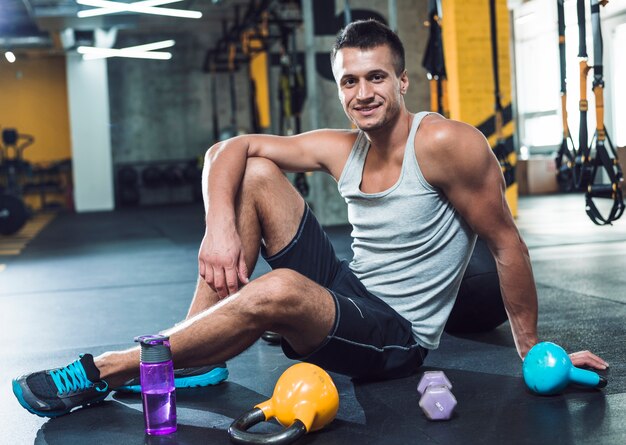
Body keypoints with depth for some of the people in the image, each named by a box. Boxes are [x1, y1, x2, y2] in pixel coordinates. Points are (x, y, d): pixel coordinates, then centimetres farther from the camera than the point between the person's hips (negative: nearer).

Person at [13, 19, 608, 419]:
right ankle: (190, 349, -8)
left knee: (280, 289, -38)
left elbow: (507, 244, -11)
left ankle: (105, 372, -21)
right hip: (348, 292, 7)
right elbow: (228, 150, -1)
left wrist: (533, 350, -7)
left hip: (397, 336, -6)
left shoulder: (445, 144, -16)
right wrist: (220, 227, -21)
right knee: (254, 174, -5)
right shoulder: (340, 150, 1)